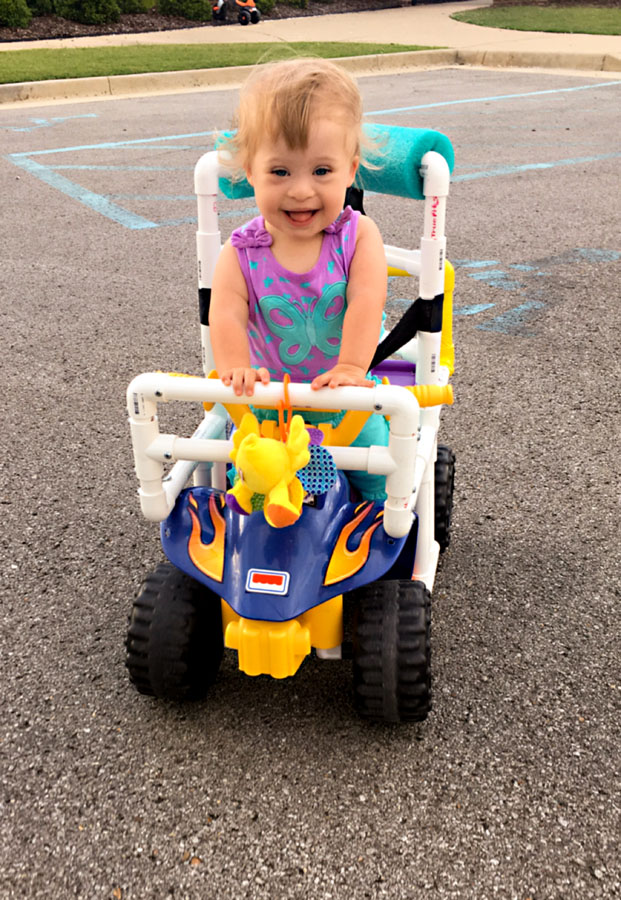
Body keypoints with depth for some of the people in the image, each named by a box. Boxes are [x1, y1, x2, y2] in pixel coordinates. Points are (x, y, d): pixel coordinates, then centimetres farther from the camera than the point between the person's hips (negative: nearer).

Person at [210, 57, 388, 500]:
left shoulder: (359, 235, -12)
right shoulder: (240, 255, -12)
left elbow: (366, 303, -25)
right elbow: (226, 317, -24)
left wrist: (351, 367, -42)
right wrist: (236, 366, -46)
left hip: (345, 401, 0)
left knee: (382, 482, -5)